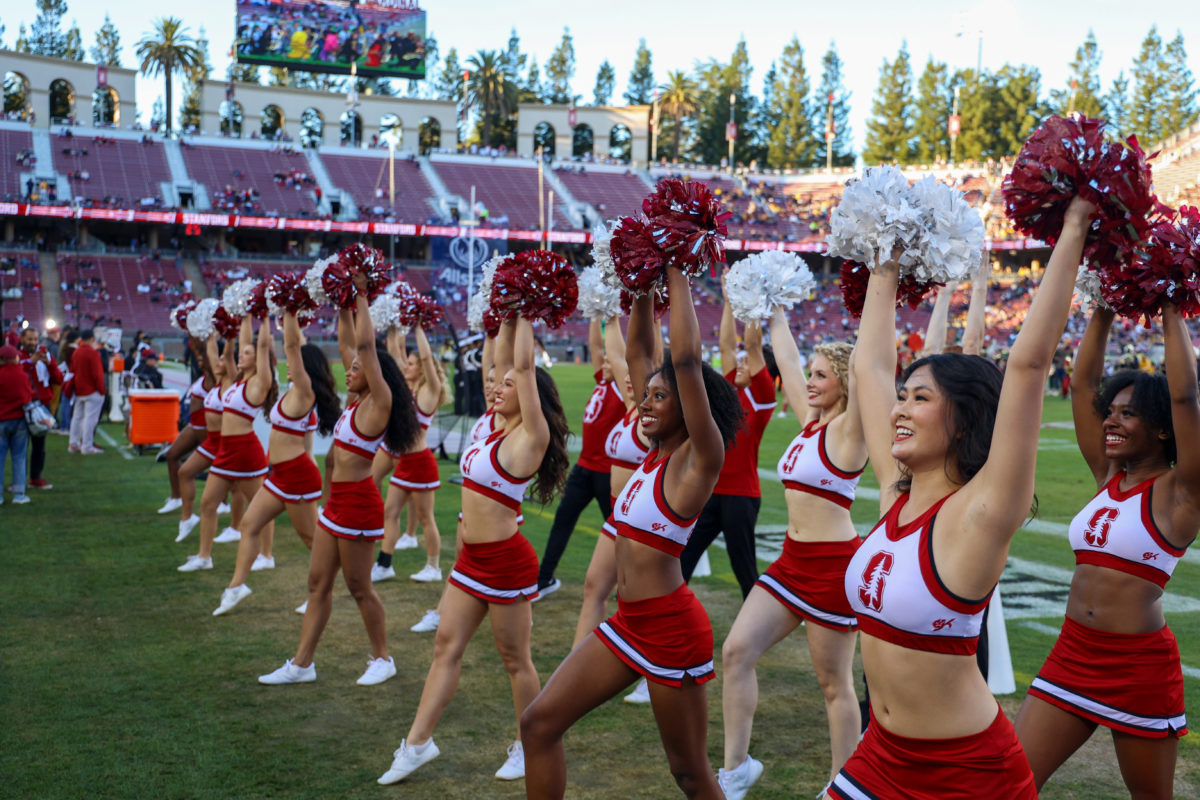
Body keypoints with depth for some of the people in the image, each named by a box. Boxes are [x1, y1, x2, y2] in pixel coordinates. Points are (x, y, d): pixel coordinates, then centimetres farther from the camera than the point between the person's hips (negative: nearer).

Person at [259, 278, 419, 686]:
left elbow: (365, 345, -20)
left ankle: (382, 659, 19)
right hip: (337, 503, 9)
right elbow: (347, 344, 14)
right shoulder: (359, 401, 9)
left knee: (359, 587, 3)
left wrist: (361, 295, -15)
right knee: (318, 582, 10)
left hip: (358, 504, -9)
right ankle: (301, 664, 17)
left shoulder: (379, 401, -12)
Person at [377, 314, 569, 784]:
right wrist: (509, 317, 7)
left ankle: (529, 747, 22)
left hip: (506, 561, -8)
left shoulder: (531, 437, -13)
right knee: (447, 646, 9)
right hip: (472, 559, 8)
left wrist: (524, 318, -11)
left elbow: (524, 364, -18)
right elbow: (503, 359, 11)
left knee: (515, 659, 6)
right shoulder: (498, 430, 8)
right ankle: (417, 743, 16)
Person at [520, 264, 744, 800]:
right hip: (627, 623, 8)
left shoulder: (699, 458, -12)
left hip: (671, 629, -8)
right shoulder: (655, 451, 8)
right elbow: (639, 349, 11)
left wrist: (675, 273, -18)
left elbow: (686, 359, -24)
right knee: (540, 721, 4)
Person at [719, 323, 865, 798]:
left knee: (834, 683, 5)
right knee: (736, 652, 2)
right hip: (793, 560, 8)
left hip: (833, 564, -8)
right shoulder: (810, 420, 9)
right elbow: (787, 360, 16)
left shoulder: (848, 429, -11)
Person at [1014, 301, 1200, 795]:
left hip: (1140, 664, -5)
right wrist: (1104, 310, 5)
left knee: (1150, 793, 12)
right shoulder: (1107, 476, 8)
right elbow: (1083, 382, 7)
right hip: (1072, 655, 5)